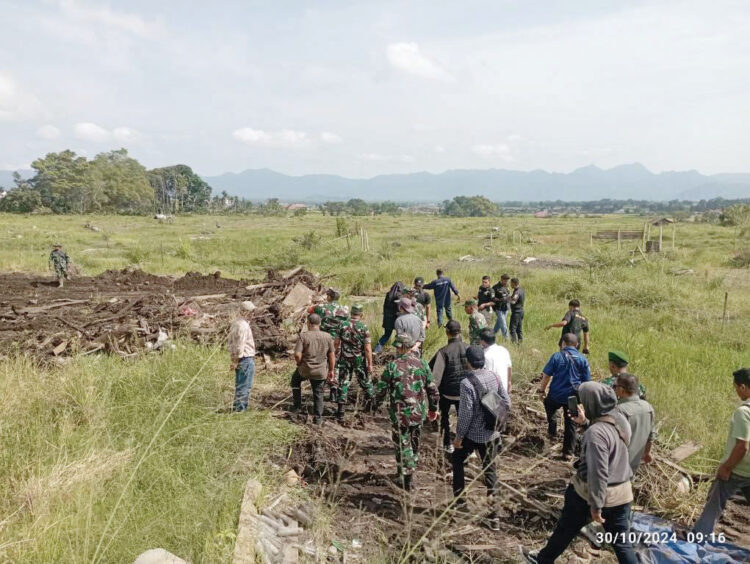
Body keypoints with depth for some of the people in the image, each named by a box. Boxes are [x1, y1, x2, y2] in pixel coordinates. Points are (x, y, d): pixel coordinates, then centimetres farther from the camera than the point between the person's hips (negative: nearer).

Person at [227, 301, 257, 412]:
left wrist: (233, 358, 20)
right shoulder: (243, 325, -18)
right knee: (245, 385, -2)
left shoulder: (235, 323, 13)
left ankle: (236, 406, 24)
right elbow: (240, 345, -21)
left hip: (237, 358, 10)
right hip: (246, 358, -10)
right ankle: (240, 407, 1)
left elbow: (229, 340, 19)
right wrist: (236, 360, -16)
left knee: (239, 384, 17)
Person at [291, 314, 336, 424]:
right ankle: (318, 417, 19)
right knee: (318, 393, 16)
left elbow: (297, 354, -18)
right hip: (321, 371, 2)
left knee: (295, 380, 29)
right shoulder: (327, 336, -3)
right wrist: (331, 370, 12)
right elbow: (332, 355, 2)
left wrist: (299, 363, 2)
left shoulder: (303, 336, -13)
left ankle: (297, 406, 31)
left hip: (305, 369, -2)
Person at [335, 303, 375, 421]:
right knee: (365, 380, 20)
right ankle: (371, 398, 39)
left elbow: (337, 343, 0)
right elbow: (367, 348, -15)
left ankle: (341, 411, 3)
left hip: (345, 359, 1)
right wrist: (370, 364, -8)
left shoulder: (343, 325, -7)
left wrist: (338, 353, 18)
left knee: (343, 383, 6)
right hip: (359, 360, -1)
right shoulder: (364, 327, -14)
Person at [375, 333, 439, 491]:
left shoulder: (392, 366, -12)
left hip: (399, 413, -3)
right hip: (419, 412, 3)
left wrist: (377, 402, 13)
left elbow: (382, 389, -7)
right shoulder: (422, 364, -2)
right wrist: (433, 409, 16)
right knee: (415, 444, 20)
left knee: (403, 445, 8)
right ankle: (409, 472, 34)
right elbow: (433, 390, 3)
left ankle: (406, 481, 11)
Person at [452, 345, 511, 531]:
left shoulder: (467, 383, -22)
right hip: (492, 434, 5)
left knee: (458, 461, 22)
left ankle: (459, 498, 30)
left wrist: (459, 436, -9)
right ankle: (493, 514, 15)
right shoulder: (494, 377, -4)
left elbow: (466, 414, -20)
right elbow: (507, 403, 2)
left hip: (472, 434, -5)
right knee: (490, 470, 14)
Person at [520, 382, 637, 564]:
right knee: (622, 542, 15)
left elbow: (598, 473, -28)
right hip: (622, 493, 6)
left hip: (591, 493, -6)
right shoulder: (620, 420, -4)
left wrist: (595, 505, -20)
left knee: (565, 529, 17)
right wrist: (585, 421, 7)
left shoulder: (596, 433, -29)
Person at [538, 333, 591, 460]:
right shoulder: (582, 359, 0)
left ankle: (552, 432, 29)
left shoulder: (557, 356, -8)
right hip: (573, 397, 2)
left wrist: (542, 389, 4)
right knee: (570, 424, 12)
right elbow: (586, 381, 3)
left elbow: (546, 375, -8)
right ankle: (568, 452, 15)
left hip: (556, 395, -2)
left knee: (549, 405, 32)